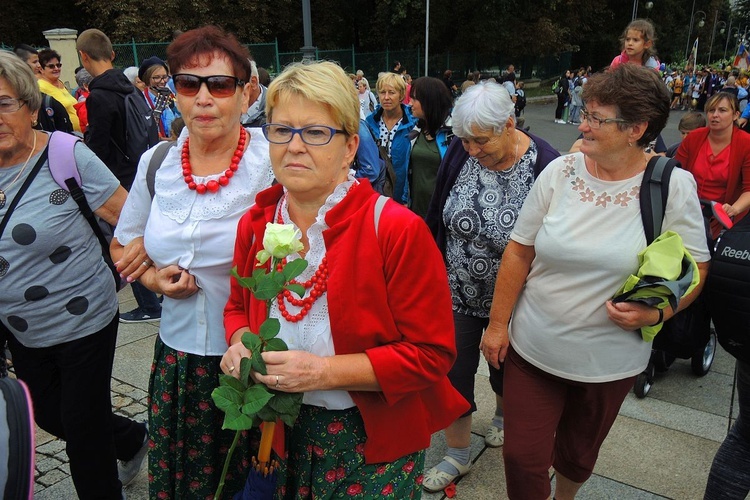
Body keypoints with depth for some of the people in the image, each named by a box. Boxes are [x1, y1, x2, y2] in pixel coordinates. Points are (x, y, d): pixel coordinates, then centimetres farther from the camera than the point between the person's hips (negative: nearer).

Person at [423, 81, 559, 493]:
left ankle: (504, 415, 56)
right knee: (453, 373, 10)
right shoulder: (459, 153, -12)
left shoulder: (543, 165, -22)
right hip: (457, 292, 3)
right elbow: (436, 220, 0)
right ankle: (458, 454, 34)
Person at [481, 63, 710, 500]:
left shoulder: (674, 187, -10)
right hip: (534, 349, 1)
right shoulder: (559, 172, -7)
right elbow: (519, 252, -3)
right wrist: (497, 324, -2)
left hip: (610, 361, 0)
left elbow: (695, 268, -1)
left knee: (578, 455, 22)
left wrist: (656, 312, -20)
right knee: (523, 459, 6)